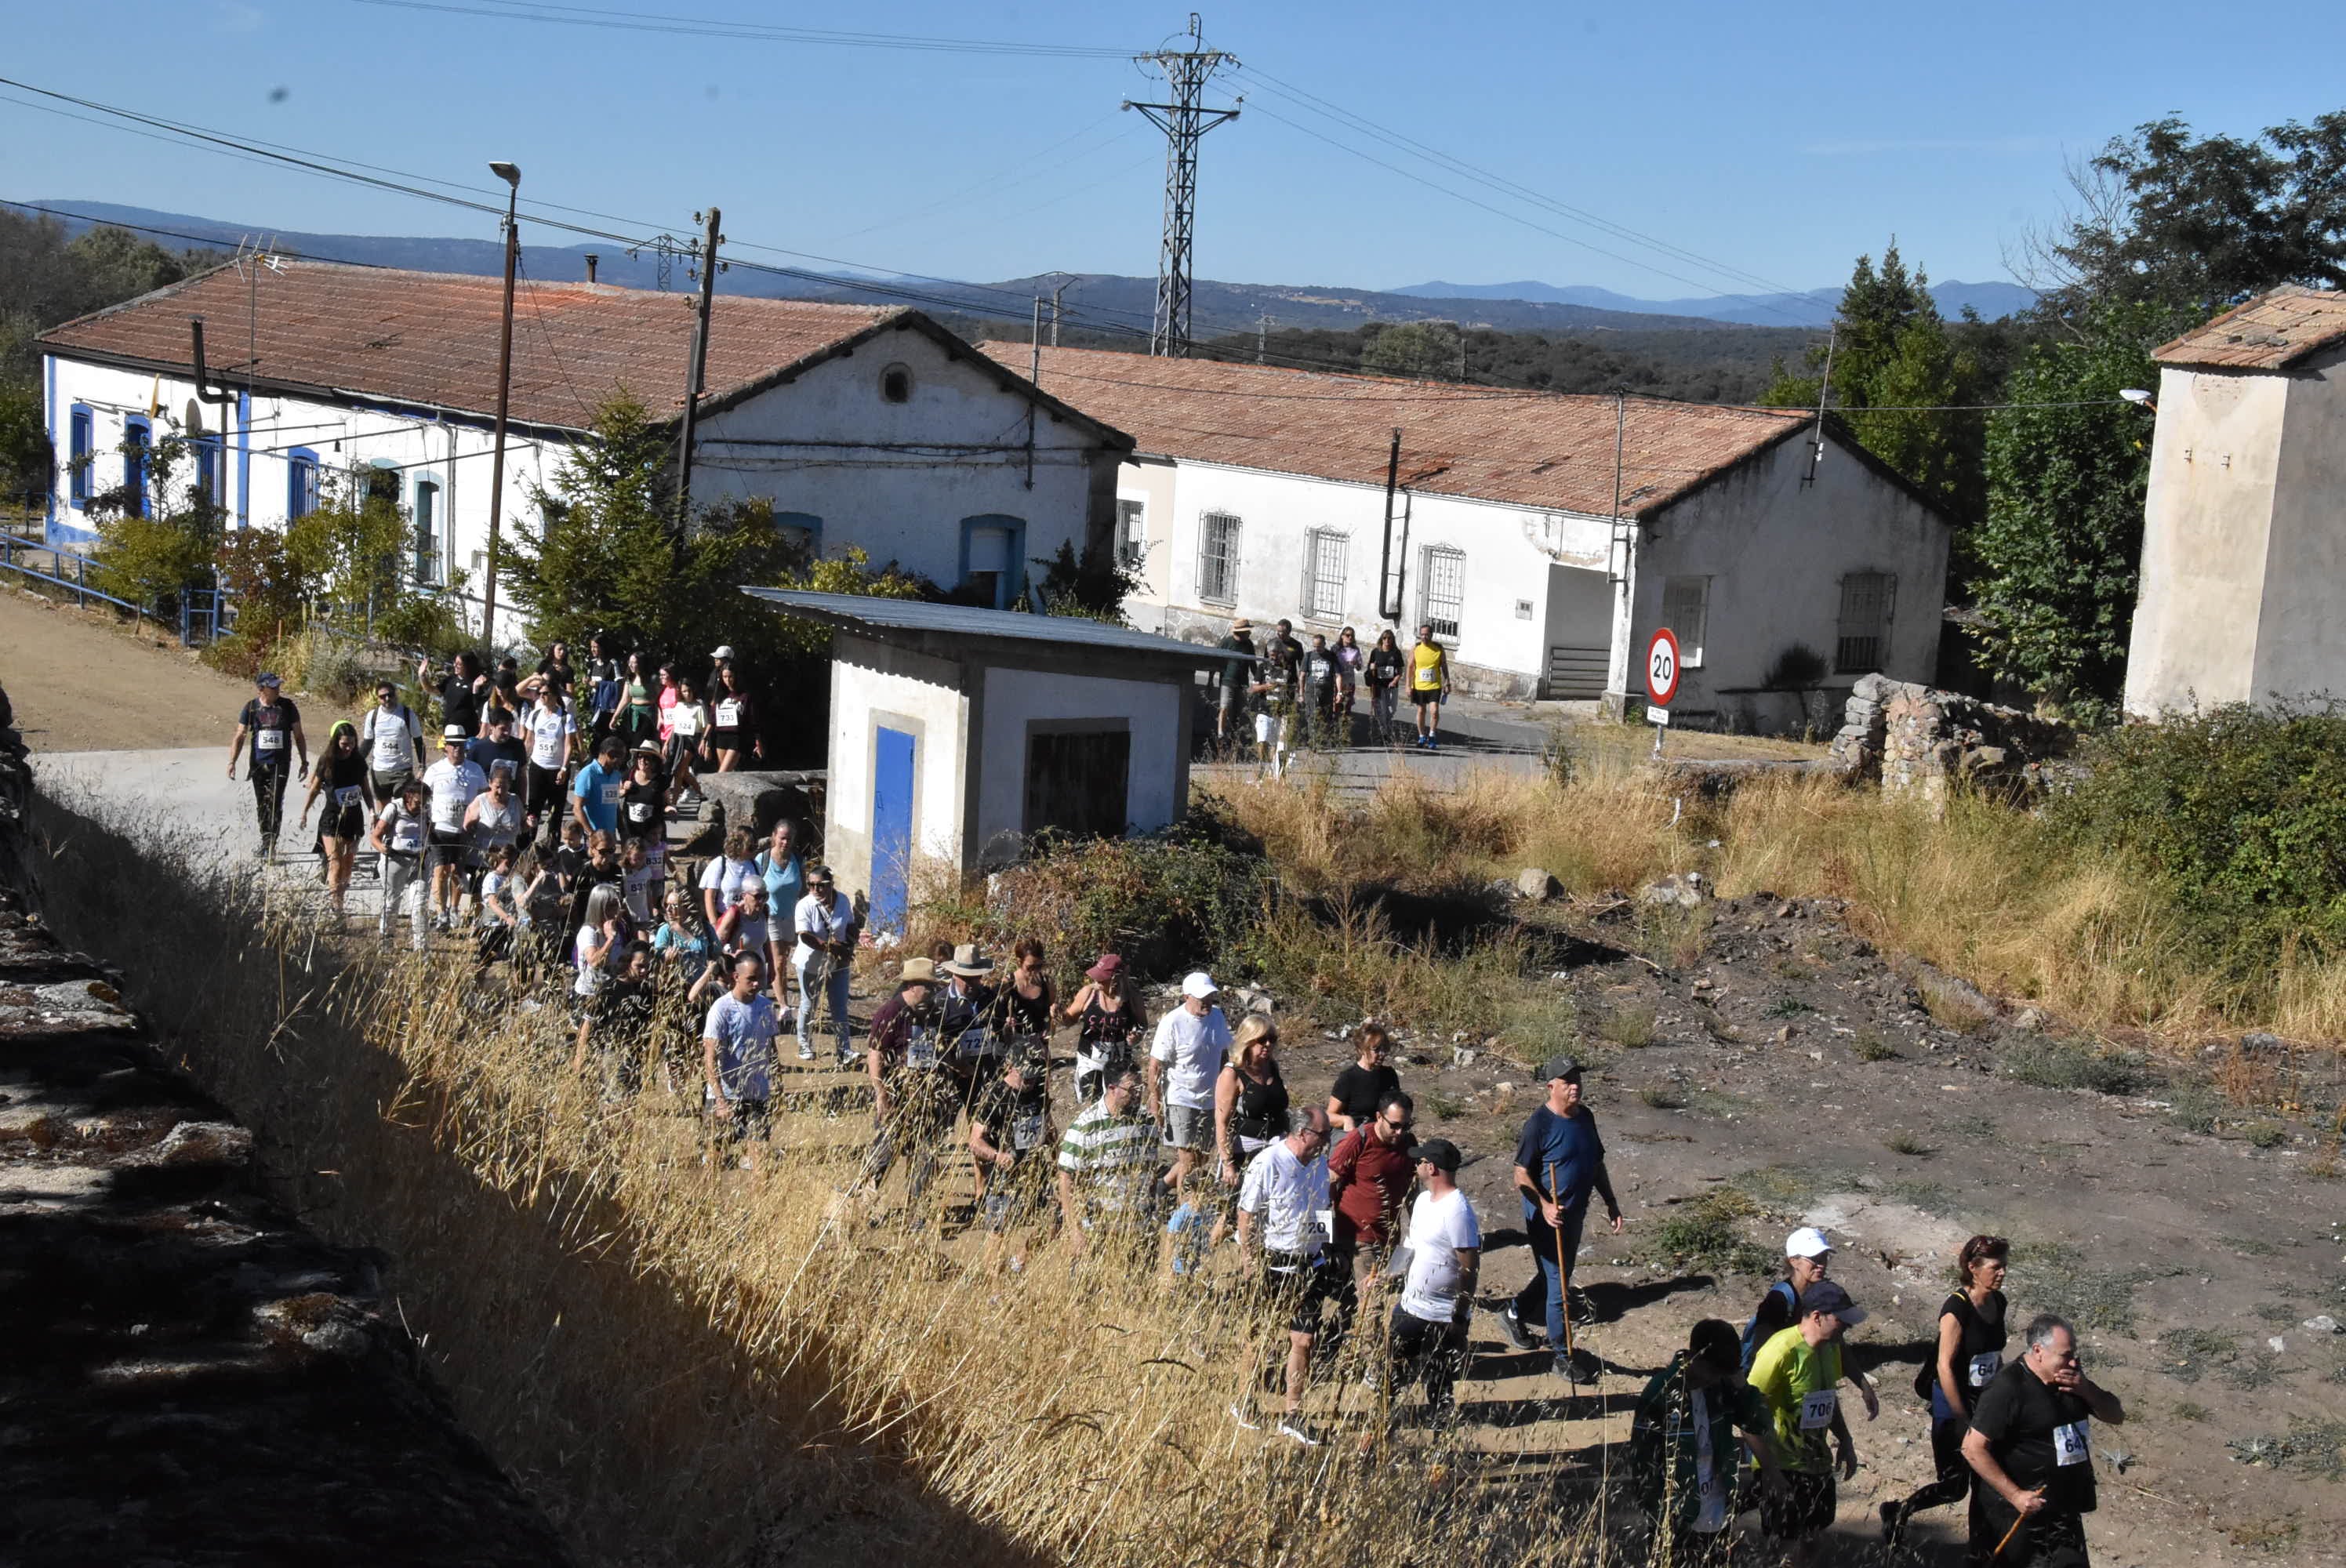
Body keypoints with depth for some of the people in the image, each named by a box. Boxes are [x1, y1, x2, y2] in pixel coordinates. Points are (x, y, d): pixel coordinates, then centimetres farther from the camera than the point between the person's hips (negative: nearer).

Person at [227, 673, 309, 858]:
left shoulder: (287, 706, -1)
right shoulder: (251, 708, 1)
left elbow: (299, 736, 7)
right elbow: (240, 737, 6)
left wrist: (304, 762, 7)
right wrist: (232, 762, -3)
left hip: (280, 764, -2)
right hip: (258, 764, 2)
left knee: (275, 803, -14)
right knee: (261, 805, 8)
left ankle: (270, 844, -14)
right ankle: (266, 840, 20)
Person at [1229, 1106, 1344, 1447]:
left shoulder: (1319, 1163, 6)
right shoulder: (1268, 1164, -15)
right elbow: (1246, 1215, -11)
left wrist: (1325, 1254, 17)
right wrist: (1248, 1264, -13)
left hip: (1310, 1264, 5)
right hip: (1273, 1265, -5)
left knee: (1304, 1341, 3)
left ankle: (1292, 1416, 13)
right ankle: (1244, 1405, 28)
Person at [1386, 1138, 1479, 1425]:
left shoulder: (1457, 1211, -22)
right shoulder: (1423, 1200, 7)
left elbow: (1470, 1267, -21)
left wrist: (1460, 1316, -20)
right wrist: (1403, 1285, 20)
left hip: (1442, 1317, -9)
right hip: (1410, 1307, 9)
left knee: (1439, 1386, 5)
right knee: (1391, 1368, 16)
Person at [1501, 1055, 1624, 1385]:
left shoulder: (1585, 1117, 4)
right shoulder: (1539, 1123, -19)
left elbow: (1597, 1164, 15)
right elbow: (1522, 1175, -18)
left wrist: (1611, 1203, 14)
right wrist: (1545, 1207, -30)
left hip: (1575, 1214, 8)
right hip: (1547, 1219, -8)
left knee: (1554, 1275, 23)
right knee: (1558, 1283, -1)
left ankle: (1517, 1312, 47)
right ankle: (1563, 1357, 9)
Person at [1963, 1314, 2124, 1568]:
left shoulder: (2071, 1378, 2)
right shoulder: (2008, 1388, -22)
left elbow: (2116, 1416, 6)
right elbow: (1973, 1449, -23)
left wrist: (2087, 1390, -13)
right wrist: (2015, 1495, -24)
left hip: (2065, 1509, 7)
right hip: (2018, 1514, -7)